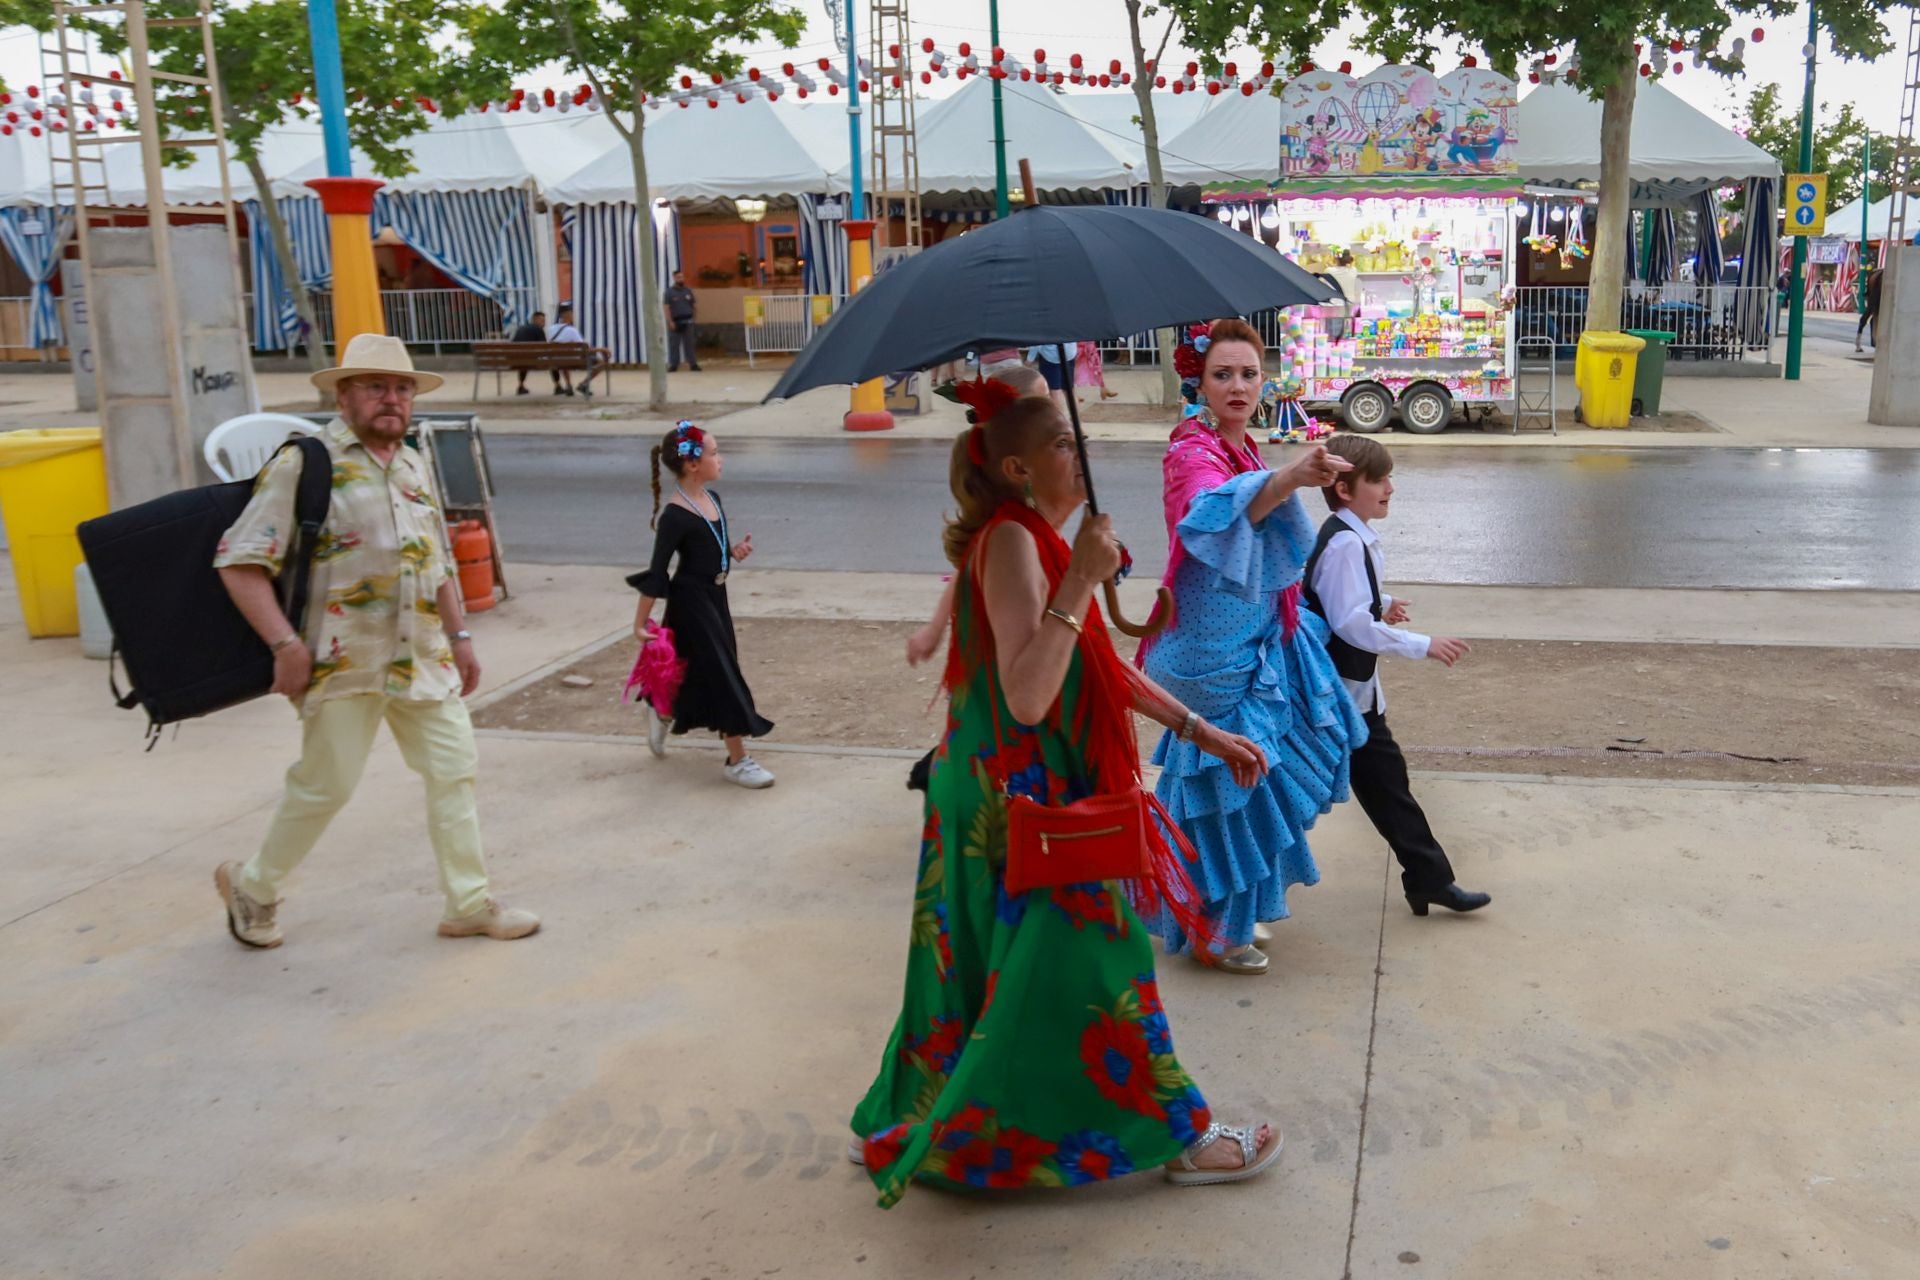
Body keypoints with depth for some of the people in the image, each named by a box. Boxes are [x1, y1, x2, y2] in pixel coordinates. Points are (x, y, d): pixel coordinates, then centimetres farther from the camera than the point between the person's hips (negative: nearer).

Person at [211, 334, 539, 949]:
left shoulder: (412, 464, 15)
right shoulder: (305, 463, -8)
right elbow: (239, 562, -12)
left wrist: (458, 636, 18)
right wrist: (286, 644, -19)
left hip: (423, 658, 7)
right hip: (343, 661, -6)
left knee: (454, 769, 5)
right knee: (325, 785, 1)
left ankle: (469, 903, 15)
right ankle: (252, 887, 25)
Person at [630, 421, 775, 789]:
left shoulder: (711, 499, 4)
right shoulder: (676, 516, -22)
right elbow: (657, 571, -20)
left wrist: (734, 552, -5)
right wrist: (641, 622, -18)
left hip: (714, 597, 9)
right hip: (690, 602, -9)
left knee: (701, 672, 20)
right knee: (721, 675, -4)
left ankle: (661, 711, 47)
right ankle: (737, 761, 5)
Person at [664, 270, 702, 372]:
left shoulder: (688, 291, 11)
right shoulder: (669, 292, 1)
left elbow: (692, 306, 15)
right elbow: (667, 308, -4)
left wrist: (693, 319, 8)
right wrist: (670, 322, -13)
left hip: (687, 321, 2)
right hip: (675, 322, -2)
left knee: (689, 344, 2)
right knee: (674, 345, 0)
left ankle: (693, 364, 3)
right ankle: (673, 365, 4)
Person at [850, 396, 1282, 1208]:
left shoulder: (1035, 539, 12)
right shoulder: (1012, 541, -20)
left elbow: (1104, 670, 18)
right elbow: (1027, 697, -30)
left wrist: (1202, 733, 17)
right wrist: (1080, 581, -31)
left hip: (1017, 789, 10)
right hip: (1024, 798, -10)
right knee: (1091, 955, 3)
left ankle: (901, 1132, 31)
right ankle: (1179, 1136, 20)